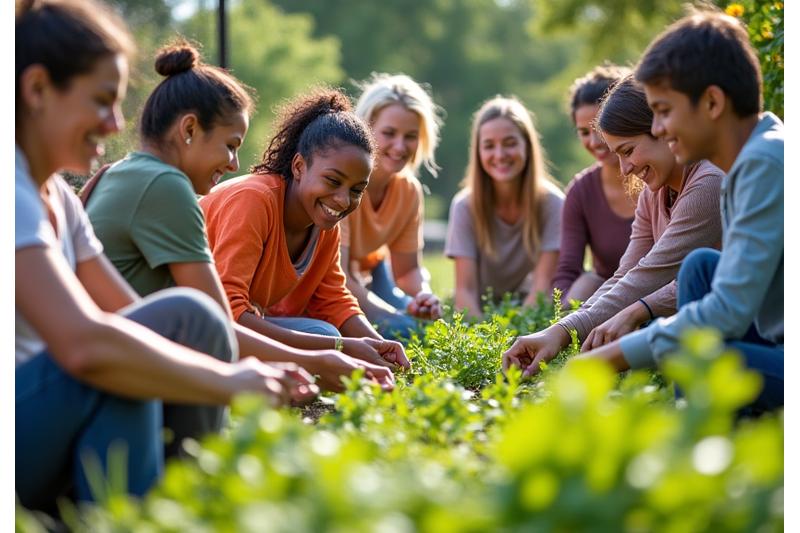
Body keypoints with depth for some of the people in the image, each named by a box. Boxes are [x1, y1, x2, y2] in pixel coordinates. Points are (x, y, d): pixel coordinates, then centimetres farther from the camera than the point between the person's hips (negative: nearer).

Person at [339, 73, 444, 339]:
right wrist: (399, 315, -38)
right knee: (400, 329, -22)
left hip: (367, 271, 6)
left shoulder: (409, 190, -10)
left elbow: (408, 270, -1)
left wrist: (422, 296, -25)